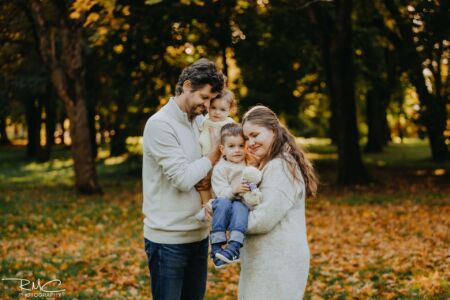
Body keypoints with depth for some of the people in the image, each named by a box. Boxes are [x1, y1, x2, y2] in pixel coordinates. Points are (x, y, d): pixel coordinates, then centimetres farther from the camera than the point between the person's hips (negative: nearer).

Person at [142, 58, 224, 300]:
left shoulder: (201, 122, 8)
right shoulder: (160, 124, -14)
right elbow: (183, 178, -20)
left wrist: (209, 177, -7)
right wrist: (213, 157, -6)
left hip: (199, 234, 7)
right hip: (168, 239, -7)